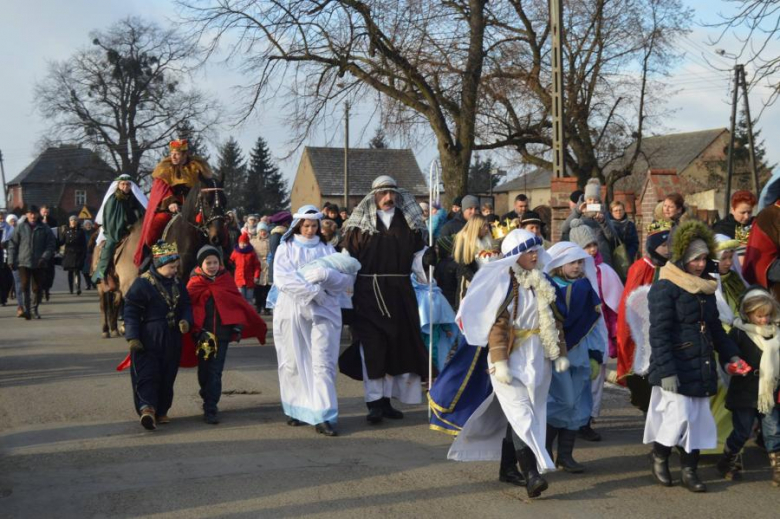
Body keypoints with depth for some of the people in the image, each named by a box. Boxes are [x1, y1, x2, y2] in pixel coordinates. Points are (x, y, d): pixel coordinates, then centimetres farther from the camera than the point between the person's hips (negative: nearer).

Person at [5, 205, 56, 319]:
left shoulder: (44, 228, 4)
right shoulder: (20, 227, 4)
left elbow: (51, 244, 3)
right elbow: (12, 244, 6)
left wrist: (45, 257, -11)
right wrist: (11, 260, 0)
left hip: (39, 263, 1)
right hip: (24, 262, -1)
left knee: (38, 288, 5)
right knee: (24, 286, -12)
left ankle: (34, 309, 21)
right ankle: (26, 310, -15)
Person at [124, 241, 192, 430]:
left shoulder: (177, 284, 10)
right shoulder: (142, 283, -10)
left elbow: (186, 306, 15)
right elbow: (131, 312, -11)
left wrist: (185, 321, -8)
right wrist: (132, 337, -16)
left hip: (172, 341, 6)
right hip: (148, 339, -6)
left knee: (167, 377, 10)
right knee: (147, 374, -12)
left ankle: (161, 411, 19)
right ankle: (147, 407, -22)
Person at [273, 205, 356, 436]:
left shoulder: (327, 249, 14)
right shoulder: (286, 248, 9)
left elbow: (347, 279, 3)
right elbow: (282, 279, -8)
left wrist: (325, 275, -16)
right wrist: (314, 291, -14)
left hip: (324, 311, 0)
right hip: (292, 311, 0)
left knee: (323, 363, -8)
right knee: (293, 362, 3)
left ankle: (323, 417, -10)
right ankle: (296, 409, 17)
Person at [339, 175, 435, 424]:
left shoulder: (408, 223, 10)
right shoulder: (359, 224, 1)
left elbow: (417, 255, 11)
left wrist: (427, 257, -11)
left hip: (399, 293, 3)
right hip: (368, 292, -3)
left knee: (397, 345, 7)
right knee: (372, 346, -6)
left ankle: (386, 400, 18)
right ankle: (374, 402, -1)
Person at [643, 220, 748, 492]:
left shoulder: (706, 288, 12)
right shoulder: (664, 288, -11)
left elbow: (715, 327, 22)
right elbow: (659, 334, -16)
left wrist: (730, 355, 11)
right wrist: (666, 371, -21)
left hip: (701, 367, 7)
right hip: (676, 369, -7)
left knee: (698, 419, 8)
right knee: (679, 417, -9)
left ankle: (689, 470, 19)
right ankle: (659, 456, 18)